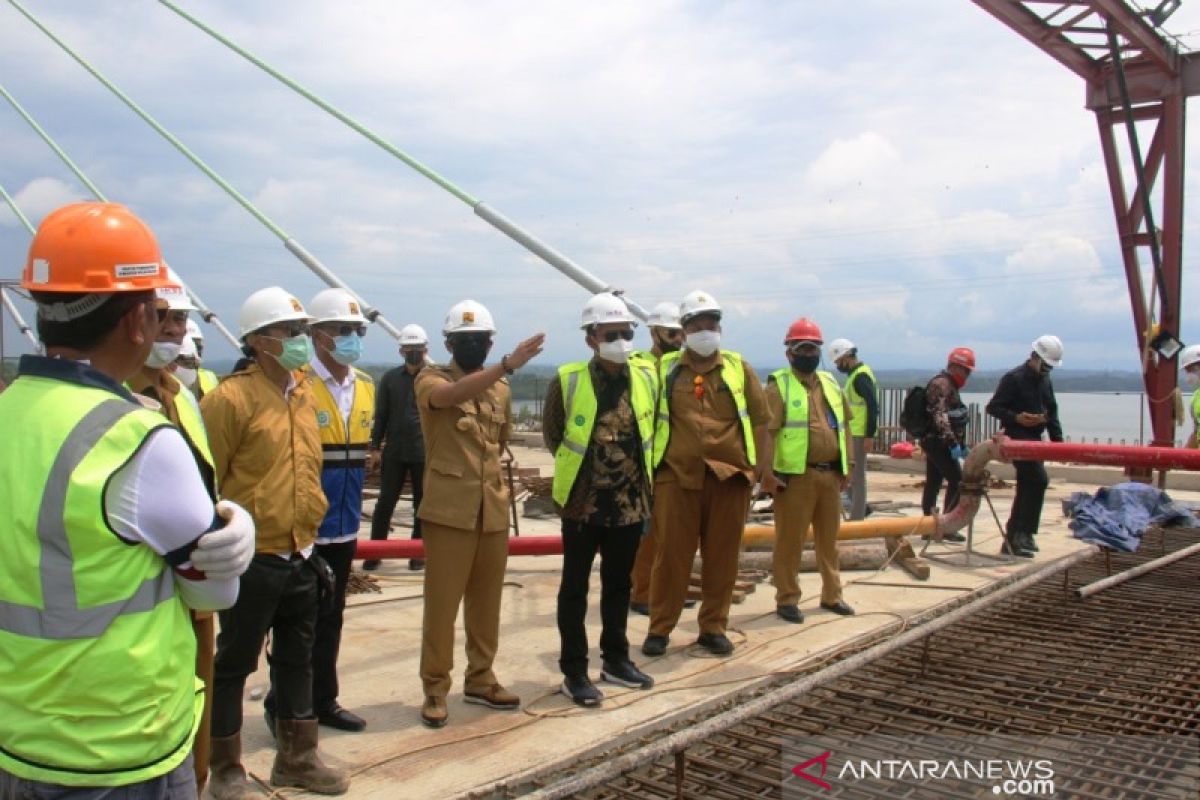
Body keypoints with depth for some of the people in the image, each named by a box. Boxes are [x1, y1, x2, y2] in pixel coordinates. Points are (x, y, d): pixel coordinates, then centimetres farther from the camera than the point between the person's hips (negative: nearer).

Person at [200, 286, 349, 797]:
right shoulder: (231, 398, -15)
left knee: (297, 660, 18)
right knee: (234, 664, 9)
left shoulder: (305, 394, 8)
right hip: (254, 560, -7)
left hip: (300, 558, 7)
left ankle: (296, 759, 34)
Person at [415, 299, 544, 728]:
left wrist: (477, 464, 11)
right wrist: (508, 364, -39)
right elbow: (452, 394, -30)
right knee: (442, 602, 0)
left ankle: (480, 679, 27)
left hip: (494, 509, 5)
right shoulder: (430, 379, -5)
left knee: (486, 600, 13)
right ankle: (435, 689, 13)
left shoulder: (501, 389, 11)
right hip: (449, 510, -5)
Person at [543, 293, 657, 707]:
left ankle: (615, 659, 33)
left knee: (619, 584, 17)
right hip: (583, 503, -4)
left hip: (631, 502, 4)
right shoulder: (568, 381, -12)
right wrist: (581, 467, 6)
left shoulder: (647, 377, -2)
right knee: (575, 588, 6)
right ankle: (574, 672, 17)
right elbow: (552, 435, 2)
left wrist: (636, 469, 12)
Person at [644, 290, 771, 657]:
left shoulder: (739, 368, 7)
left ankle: (713, 627, 22)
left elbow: (760, 419, 8)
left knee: (722, 556, 8)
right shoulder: (664, 368, 5)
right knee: (671, 555, 3)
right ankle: (660, 628, 15)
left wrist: (753, 468, 2)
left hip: (730, 477, 1)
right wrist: (654, 463, 2)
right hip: (677, 477, -1)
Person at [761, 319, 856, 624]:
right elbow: (767, 430, -12)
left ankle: (832, 595, 28)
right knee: (789, 540, 1)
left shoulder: (830, 383, 15)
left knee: (829, 538, 15)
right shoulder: (779, 385, -6)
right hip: (795, 476, -6)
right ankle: (787, 599, 12)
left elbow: (843, 425, 20)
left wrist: (848, 465, 16)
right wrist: (767, 473, -18)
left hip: (830, 475, 6)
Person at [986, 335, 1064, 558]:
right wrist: (1016, 417, -24)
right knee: (1039, 479, -21)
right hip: (1016, 437, -8)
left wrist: (1057, 439, 10)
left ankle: (1012, 540, 14)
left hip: (1034, 438, 8)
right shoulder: (1013, 378, -8)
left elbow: (1051, 413, 21)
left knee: (1026, 488, 8)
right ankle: (1023, 534, -15)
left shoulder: (1045, 382, 17)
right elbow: (992, 407, -9)